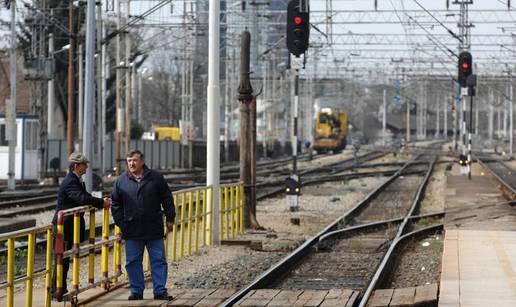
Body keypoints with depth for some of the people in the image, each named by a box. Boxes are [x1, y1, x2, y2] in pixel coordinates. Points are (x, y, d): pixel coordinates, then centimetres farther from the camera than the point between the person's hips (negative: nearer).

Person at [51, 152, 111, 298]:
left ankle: (60, 290, 18)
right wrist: (102, 203, -22)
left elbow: (85, 197, 18)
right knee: (62, 258, -6)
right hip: (65, 226, -10)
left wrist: (102, 201, 3)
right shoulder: (70, 182, -19)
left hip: (69, 225, 10)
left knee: (64, 258, 13)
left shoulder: (75, 180, 14)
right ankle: (56, 291, -2)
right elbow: (82, 199, -30)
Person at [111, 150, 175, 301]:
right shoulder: (121, 181, 4)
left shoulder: (156, 178, 1)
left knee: (158, 260, 2)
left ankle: (160, 291, 7)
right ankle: (136, 291, 15)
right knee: (133, 262, 5)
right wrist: (120, 223, 4)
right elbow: (116, 204, 10)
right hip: (132, 230, 1)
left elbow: (167, 199, 6)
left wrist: (170, 218, 3)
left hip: (154, 229, -1)